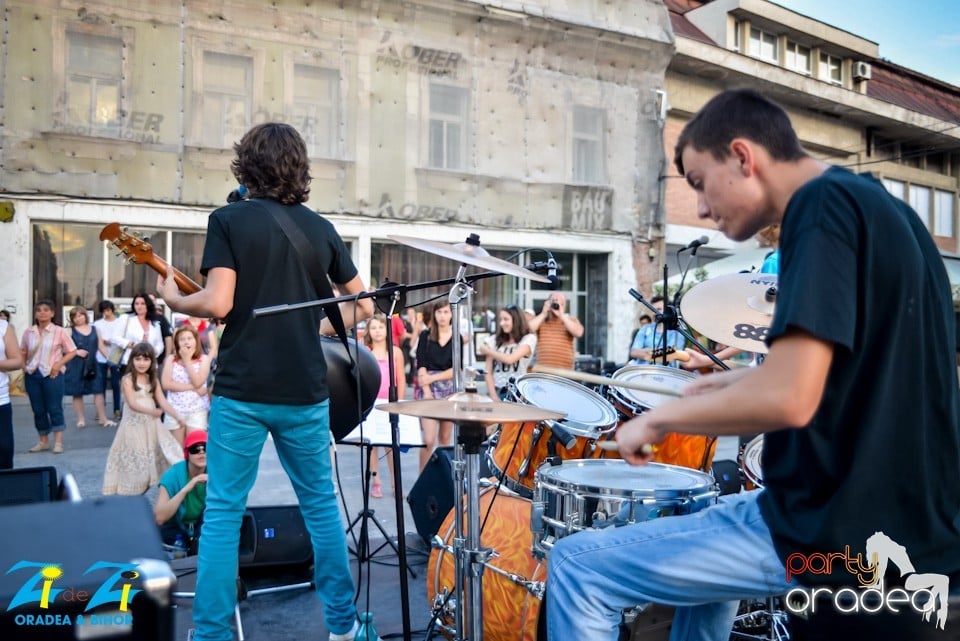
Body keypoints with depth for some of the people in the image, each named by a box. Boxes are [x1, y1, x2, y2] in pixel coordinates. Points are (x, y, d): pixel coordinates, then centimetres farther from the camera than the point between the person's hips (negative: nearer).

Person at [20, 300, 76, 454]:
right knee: (38, 409, 10)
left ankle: (58, 442, 3)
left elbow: (72, 351, 0)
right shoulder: (28, 332, 5)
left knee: (55, 408, -2)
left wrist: (58, 364, -11)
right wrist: (23, 366, 2)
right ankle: (43, 441, 21)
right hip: (32, 374, 4)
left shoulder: (59, 331, -4)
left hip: (52, 375, -4)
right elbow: (22, 351, 17)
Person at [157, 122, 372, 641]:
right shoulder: (321, 228, 7)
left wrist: (172, 300, 5)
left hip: (242, 391, -3)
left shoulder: (228, 219, -4)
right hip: (306, 391, 3)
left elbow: (217, 304, -14)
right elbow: (362, 306, 10)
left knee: (222, 512, 8)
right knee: (321, 505, 15)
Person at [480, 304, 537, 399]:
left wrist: (487, 351, -2)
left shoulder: (529, 338, -2)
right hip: (496, 390, 2)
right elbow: (488, 371, 3)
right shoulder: (494, 340, 6)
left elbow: (510, 359, -16)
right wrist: (493, 396, -7)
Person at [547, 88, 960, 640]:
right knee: (708, 526, 33)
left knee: (577, 566, -2)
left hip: (839, 532, -10)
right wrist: (747, 384, 18)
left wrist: (661, 417, -12)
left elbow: (789, 400, -28)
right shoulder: (881, 205, 12)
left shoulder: (823, 203, -16)